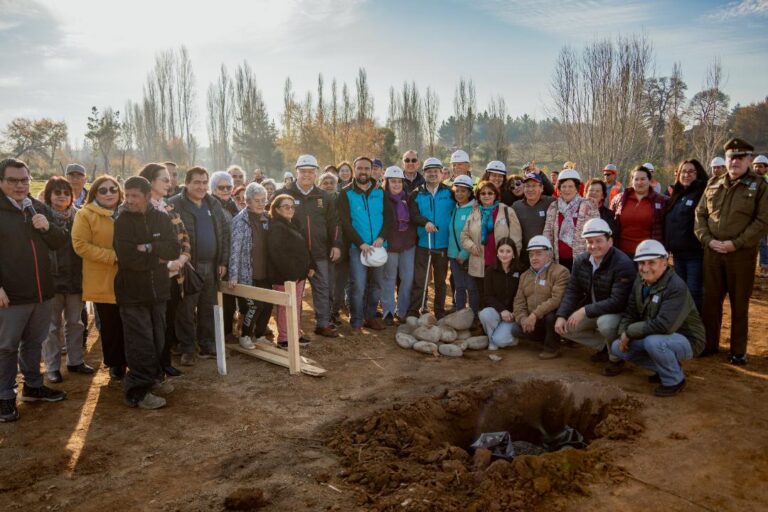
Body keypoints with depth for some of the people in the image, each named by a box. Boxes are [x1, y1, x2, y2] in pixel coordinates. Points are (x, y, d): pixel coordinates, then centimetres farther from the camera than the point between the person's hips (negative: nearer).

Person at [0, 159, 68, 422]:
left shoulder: (40, 208, 8)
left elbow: (60, 242, 9)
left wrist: (48, 227, -12)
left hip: (43, 291, 5)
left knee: (34, 343, 18)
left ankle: (33, 386, 32)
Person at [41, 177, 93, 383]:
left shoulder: (77, 216, 4)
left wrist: (83, 275, 2)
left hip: (74, 278, 4)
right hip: (51, 278, -4)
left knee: (75, 322, 13)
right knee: (52, 325, 7)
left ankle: (75, 361, 26)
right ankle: (52, 367, 17)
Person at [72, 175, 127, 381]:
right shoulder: (85, 215, -3)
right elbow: (80, 245, -12)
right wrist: (112, 256, -18)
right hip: (103, 282, -3)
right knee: (110, 326, 5)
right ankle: (115, 364, 22)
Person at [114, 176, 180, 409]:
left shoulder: (161, 218, 3)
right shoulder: (121, 221, -8)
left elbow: (175, 249, -6)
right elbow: (127, 257, -19)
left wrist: (150, 247, -20)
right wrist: (158, 258, -11)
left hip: (157, 289, 4)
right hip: (132, 293, -4)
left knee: (157, 339, 14)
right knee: (140, 342, -4)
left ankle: (153, 378, 31)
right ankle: (137, 391, 6)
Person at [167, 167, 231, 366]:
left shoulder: (214, 204, 12)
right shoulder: (175, 205, -6)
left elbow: (225, 232, 13)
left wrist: (223, 261, 7)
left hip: (211, 267, 5)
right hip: (188, 267, -5)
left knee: (209, 309, 13)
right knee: (186, 310, 2)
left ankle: (207, 345, 26)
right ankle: (187, 349, 14)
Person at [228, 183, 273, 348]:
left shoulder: (266, 218, 8)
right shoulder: (240, 220, -9)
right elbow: (235, 249, -14)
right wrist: (233, 276, -19)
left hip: (265, 272, 6)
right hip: (248, 273, -5)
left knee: (268, 304, 6)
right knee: (254, 305, -5)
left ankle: (259, 334, 26)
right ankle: (245, 335, 18)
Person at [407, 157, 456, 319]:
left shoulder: (449, 193, 4)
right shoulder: (416, 194, 2)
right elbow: (413, 215, -11)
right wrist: (425, 222, -29)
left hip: (443, 245, 1)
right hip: (423, 244, -1)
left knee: (440, 280, 13)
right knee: (419, 279, -3)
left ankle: (440, 312, 25)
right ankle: (413, 312, 4)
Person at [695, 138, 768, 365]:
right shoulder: (713, 184, 9)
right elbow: (700, 214, 9)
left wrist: (736, 244, -16)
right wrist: (707, 239, -6)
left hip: (742, 254, -3)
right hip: (712, 252, 4)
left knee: (740, 303, 6)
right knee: (711, 300, 11)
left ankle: (738, 350, 18)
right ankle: (709, 344, 25)